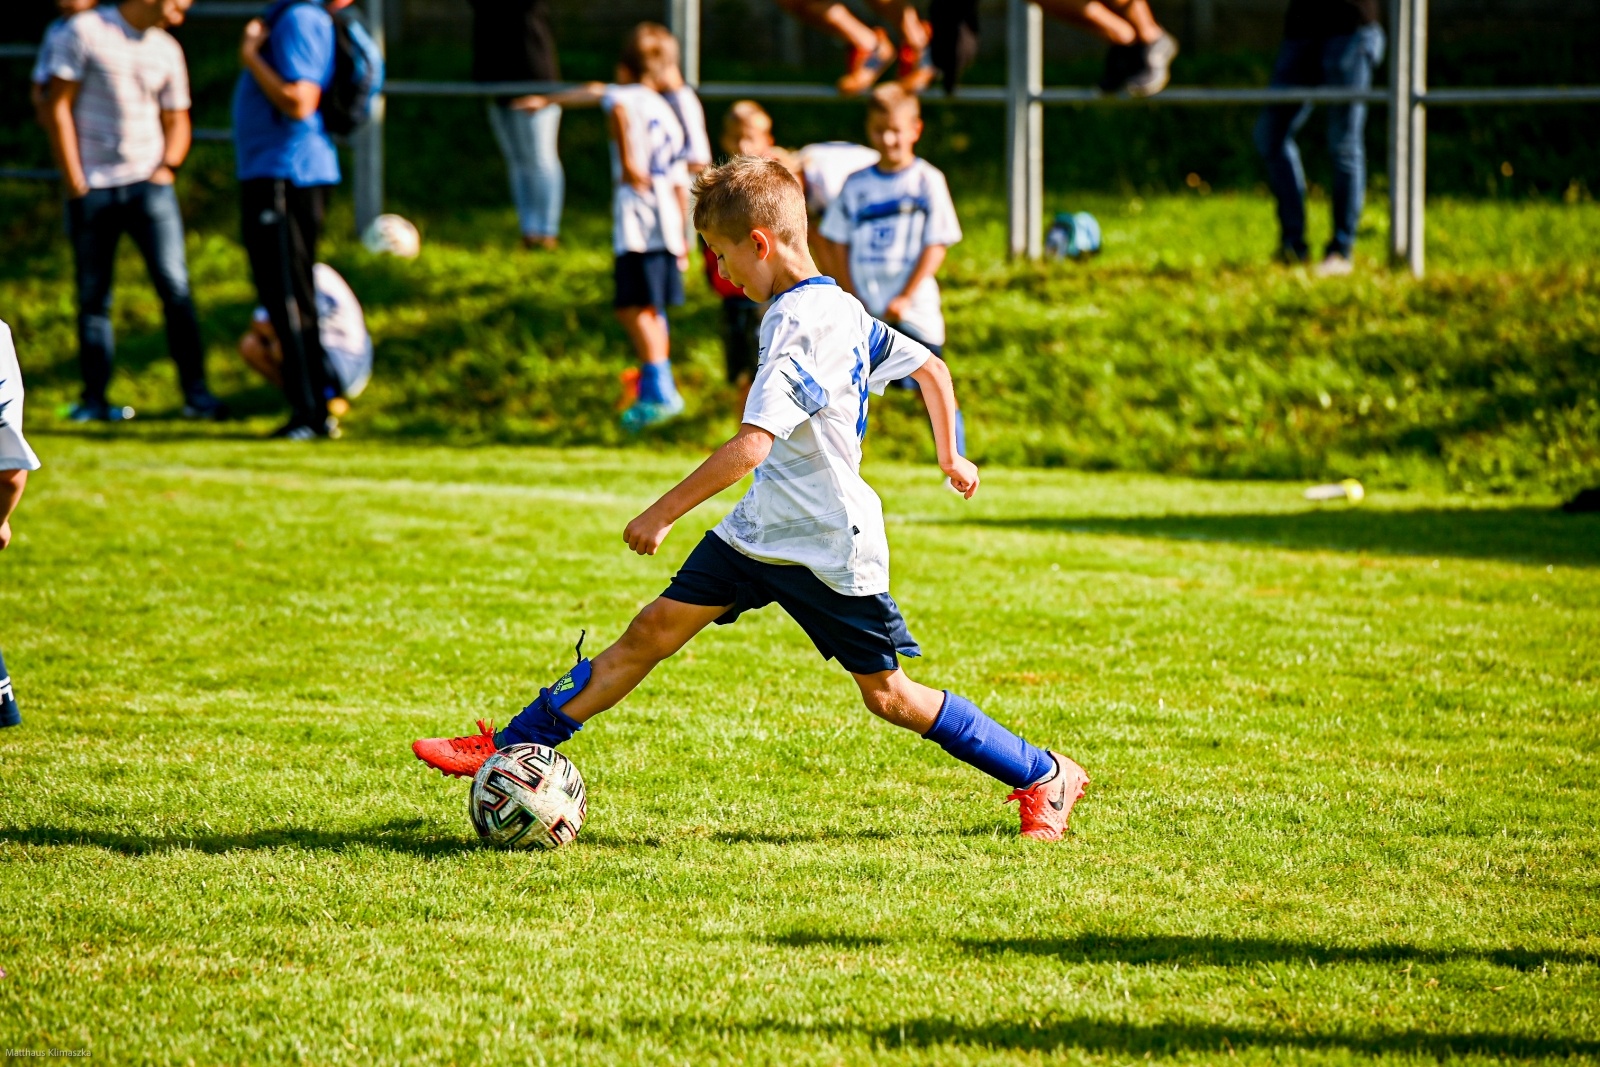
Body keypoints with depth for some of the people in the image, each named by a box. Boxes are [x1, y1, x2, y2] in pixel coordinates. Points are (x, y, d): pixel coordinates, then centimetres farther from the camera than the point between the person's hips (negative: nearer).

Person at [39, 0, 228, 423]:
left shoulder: (166, 50, 12)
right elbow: (58, 108, -3)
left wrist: (167, 167, 1)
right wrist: (75, 182, -6)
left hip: (148, 183, 3)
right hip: (93, 188, -3)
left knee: (175, 286, -9)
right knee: (93, 296, 3)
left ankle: (196, 393, -7)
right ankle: (94, 399, 11)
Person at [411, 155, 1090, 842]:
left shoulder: (799, 324, -25)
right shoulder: (842, 307, 5)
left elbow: (751, 447, -32)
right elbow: (930, 367, 17)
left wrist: (662, 514, -26)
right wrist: (950, 456, 30)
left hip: (828, 550, -9)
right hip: (760, 529, 9)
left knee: (888, 695, 2)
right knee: (652, 631, 4)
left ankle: (1047, 778, 16)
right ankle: (511, 748, 4)